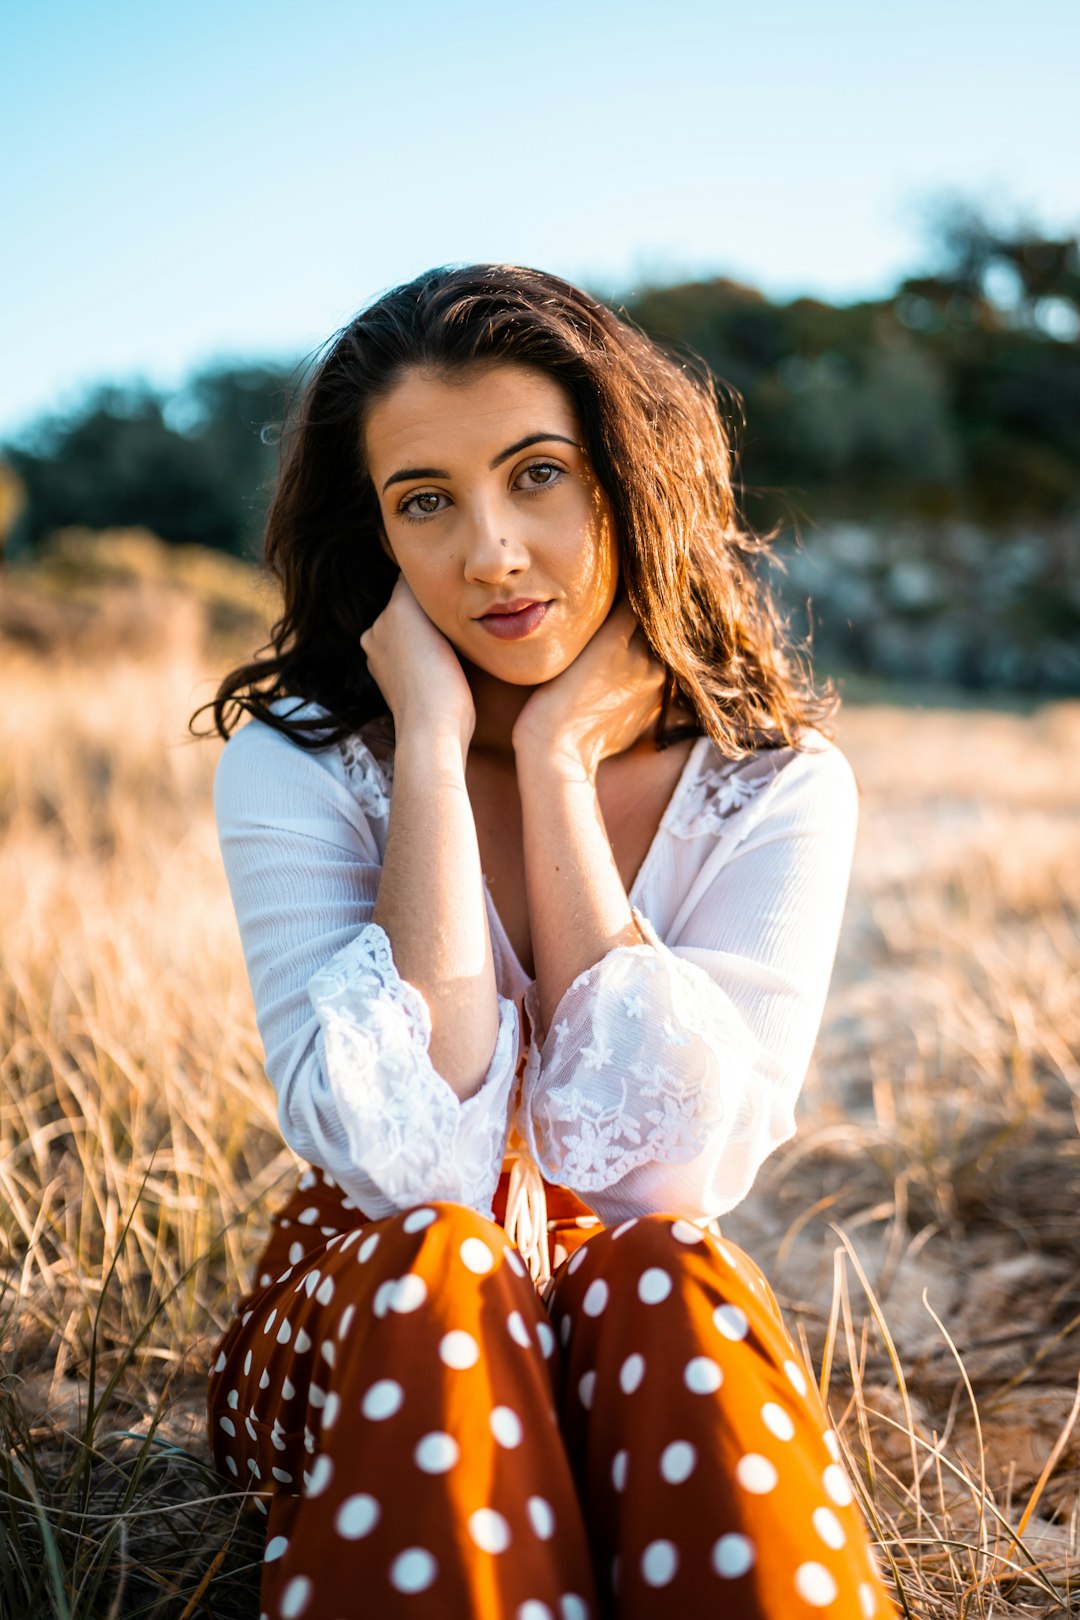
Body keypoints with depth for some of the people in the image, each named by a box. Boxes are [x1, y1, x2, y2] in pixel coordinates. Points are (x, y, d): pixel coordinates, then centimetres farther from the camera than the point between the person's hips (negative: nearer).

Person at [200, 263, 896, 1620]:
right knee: (434, 1261, -32)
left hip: (650, 1352, 1)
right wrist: (433, 746, -25)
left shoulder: (774, 785, -9)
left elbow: (668, 1167, -23)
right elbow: (411, 1166, -26)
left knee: (669, 1279, -32)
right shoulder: (298, 766, -12)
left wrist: (558, 759, -22)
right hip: (354, 1334, 0)